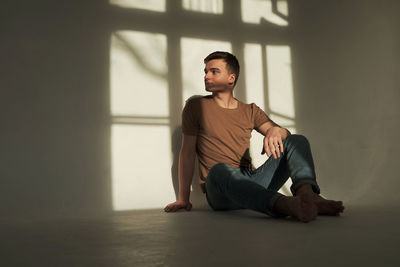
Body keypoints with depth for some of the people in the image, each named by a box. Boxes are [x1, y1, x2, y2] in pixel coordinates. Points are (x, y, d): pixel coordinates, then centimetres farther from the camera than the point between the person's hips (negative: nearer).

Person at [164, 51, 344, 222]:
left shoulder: (250, 111, 17)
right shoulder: (196, 107, 10)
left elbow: (284, 133, 7)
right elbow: (187, 151, 4)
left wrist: (276, 131, -20)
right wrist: (183, 198, -5)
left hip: (252, 183, 4)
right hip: (219, 191, -3)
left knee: (297, 141, -11)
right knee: (220, 170, -38)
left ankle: (307, 193, -42)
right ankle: (286, 205, -59)